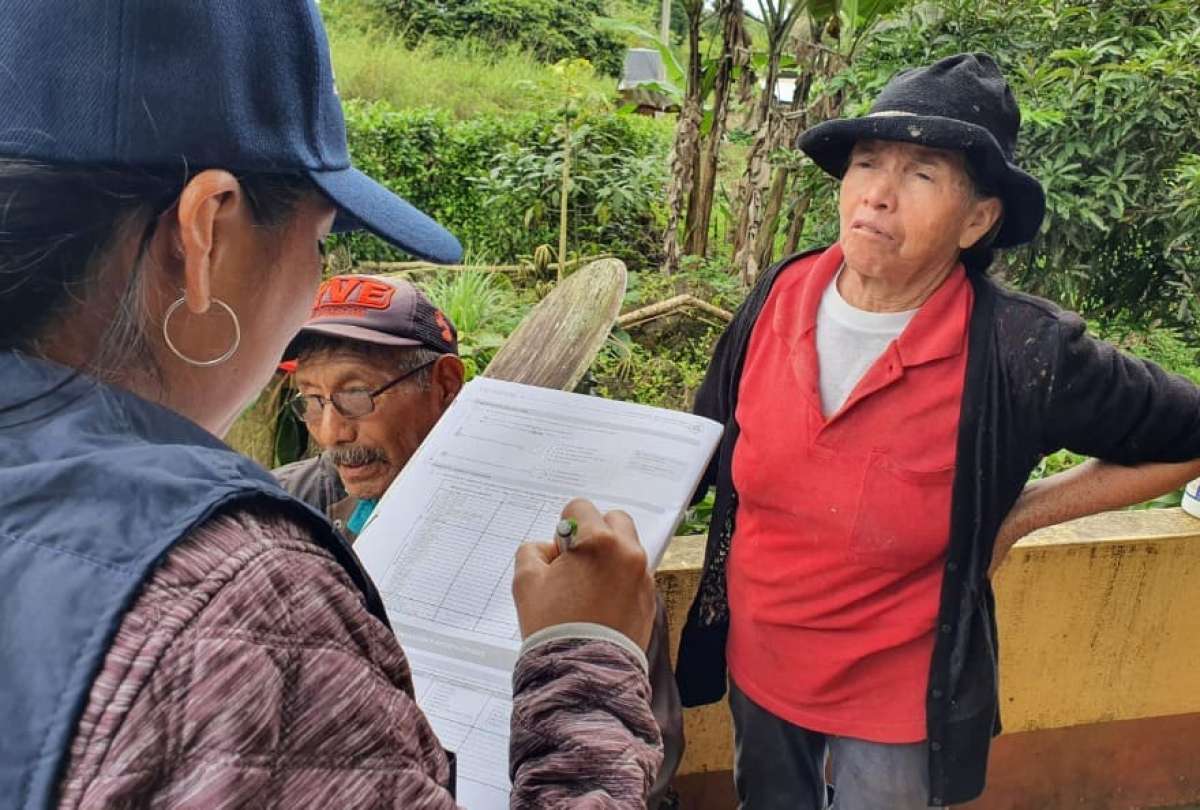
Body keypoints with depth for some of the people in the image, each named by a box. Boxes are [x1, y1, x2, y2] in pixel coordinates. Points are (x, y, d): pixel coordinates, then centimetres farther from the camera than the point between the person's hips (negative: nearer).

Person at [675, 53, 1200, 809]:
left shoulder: (1023, 354, -25)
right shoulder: (780, 297, -14)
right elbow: (712, 438, 2)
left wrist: (1016, 517, -11)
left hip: (900, 697, -3)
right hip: (756, 658, 4)